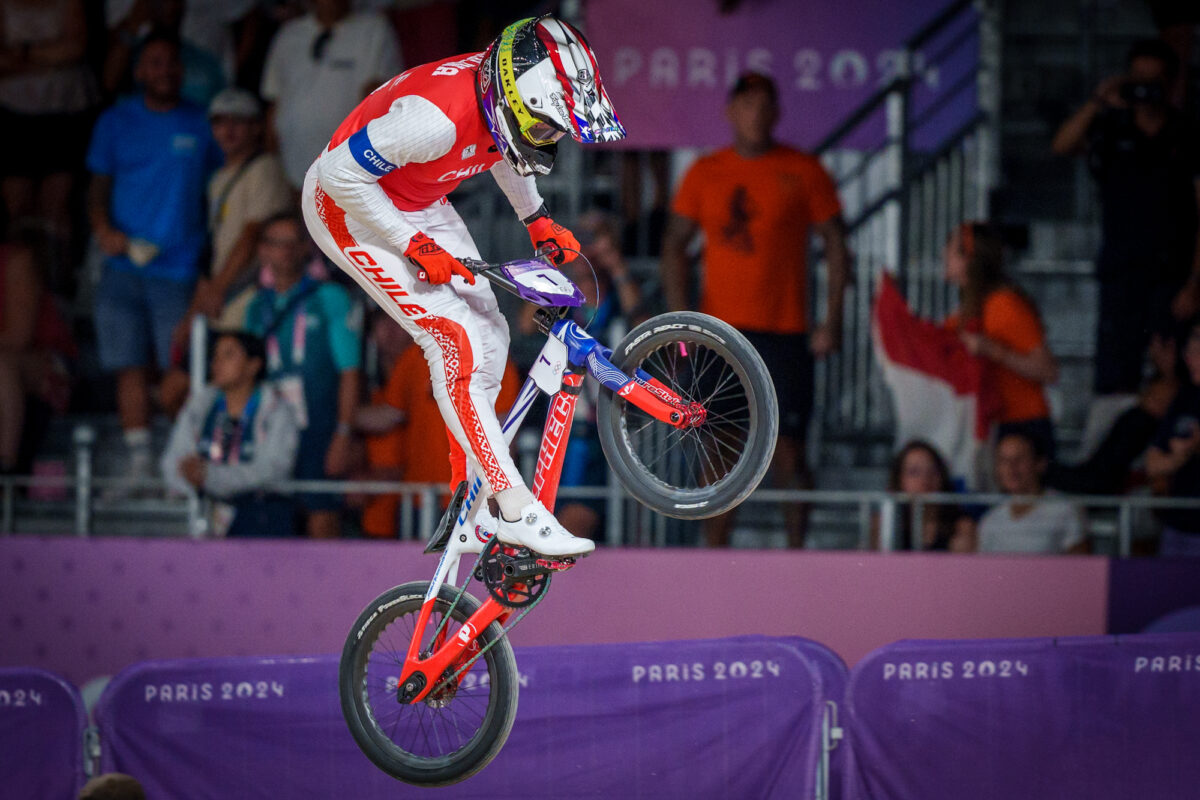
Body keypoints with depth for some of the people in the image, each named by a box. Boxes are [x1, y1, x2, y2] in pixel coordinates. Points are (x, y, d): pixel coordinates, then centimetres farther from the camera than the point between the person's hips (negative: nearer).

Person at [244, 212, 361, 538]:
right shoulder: (258, 308, 15)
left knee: (322, 527, -11)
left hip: (319, 435, -5)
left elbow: (349, 373, -3)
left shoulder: (329, 299, 2)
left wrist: (343, 436, -11)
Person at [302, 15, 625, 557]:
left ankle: (470, 504, 15)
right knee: (455, 342, -17)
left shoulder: (509, 93, -13)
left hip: (418, 205, 9)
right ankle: (517, 512, -17)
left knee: (489, 336, 5)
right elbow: (341, 172, -30)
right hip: (352, 207, -9)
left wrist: (536, 219, 10)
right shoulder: (439, 115, -39)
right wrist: (415, 246, -25)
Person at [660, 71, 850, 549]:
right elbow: (674, 246, 9)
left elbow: (836, 245, 4)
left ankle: (796, 552, 3)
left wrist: (832, 321, -5)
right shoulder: (704, 173, 9)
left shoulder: (803, 172, 4)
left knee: (788, 450, -4)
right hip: (720, 331, 2)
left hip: (785, 332, -1)